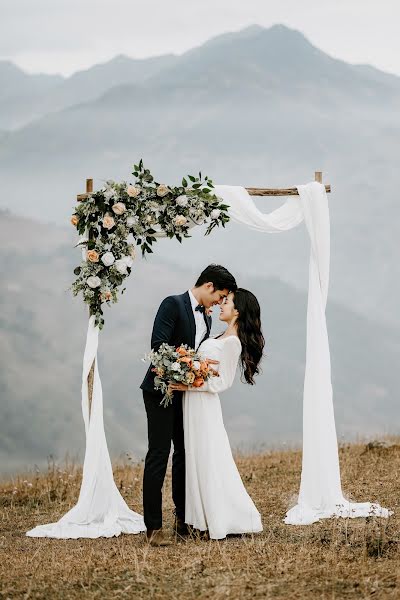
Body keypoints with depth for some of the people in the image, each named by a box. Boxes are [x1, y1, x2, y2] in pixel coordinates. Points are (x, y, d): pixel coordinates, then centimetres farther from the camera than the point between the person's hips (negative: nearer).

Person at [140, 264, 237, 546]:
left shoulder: (206, 319, 15)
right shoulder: (173, 304, -11)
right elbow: (158, 345, -19)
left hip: (186, 393, 8)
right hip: (162, 391, -8)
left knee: (185, 454, 12)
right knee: (159, 455, -9)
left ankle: (183, 520, 21)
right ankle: (154, 527, -10)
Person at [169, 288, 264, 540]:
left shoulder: (232, 342, -15)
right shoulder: (222, 338, 13)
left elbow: (221, 382, -17)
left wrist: (189, 386, -20)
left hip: (204, 404, -10)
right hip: (194, 404, 10)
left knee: (210, 461, -4)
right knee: (199, 460, 11)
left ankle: (220, 521, 2)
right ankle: (208, 518, 15)